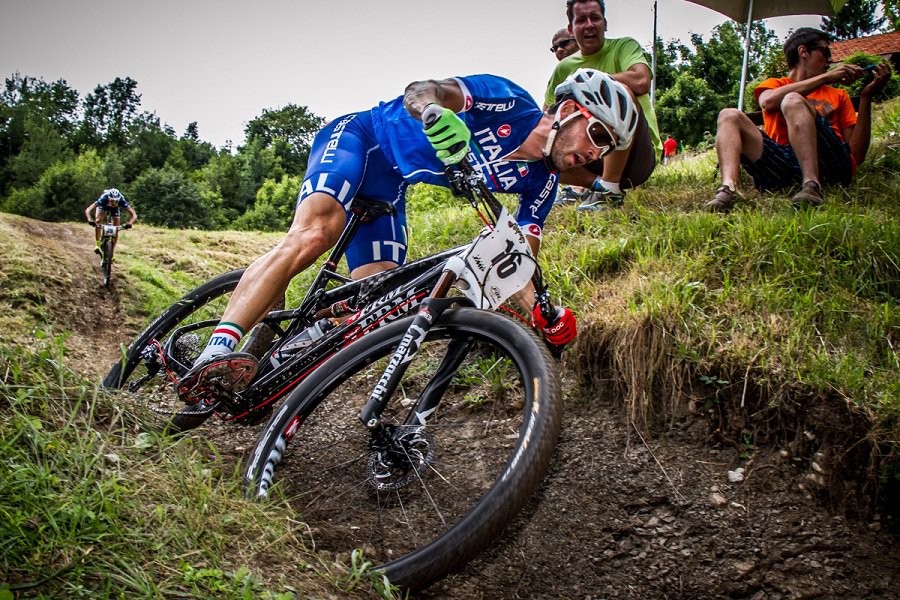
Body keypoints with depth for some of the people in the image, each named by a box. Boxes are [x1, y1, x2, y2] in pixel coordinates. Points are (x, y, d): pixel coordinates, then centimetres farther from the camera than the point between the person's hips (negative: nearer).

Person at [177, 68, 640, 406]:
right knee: (313, 235, -33)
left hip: (388, 188, 7)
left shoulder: (540, 180, 0)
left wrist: (543, 314, -16)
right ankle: (217, 354, -36)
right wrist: (436, 112, -53)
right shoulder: (508, 102, -19)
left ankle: (259, 366, -7)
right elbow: (420, 91, -30)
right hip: (359, 138, -7)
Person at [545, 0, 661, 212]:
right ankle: (597, 183, -6)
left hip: (636, 156, -5)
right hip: (595, 157, 5)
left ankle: (610, 190, -25)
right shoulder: (564, 68, 10)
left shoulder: (624, 46, -3)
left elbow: (641, 82, -26)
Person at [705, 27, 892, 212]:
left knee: (792, 100, -20)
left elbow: (857, 154, 14)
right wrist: (826, 77, 0)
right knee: (729, 115, -12)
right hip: (783, 167, 0)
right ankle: (728, 189, -42)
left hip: (831, 164, 0)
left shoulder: (838, 96, 30)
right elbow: (768, 102, -2)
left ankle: (812, 187, -43)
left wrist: (866, 96, 10)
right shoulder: (774, 84, 28)